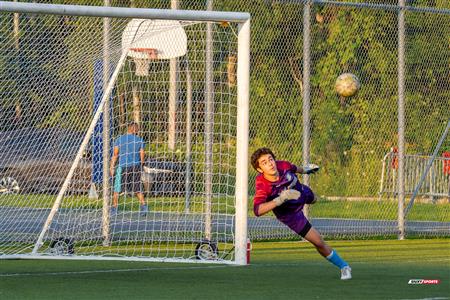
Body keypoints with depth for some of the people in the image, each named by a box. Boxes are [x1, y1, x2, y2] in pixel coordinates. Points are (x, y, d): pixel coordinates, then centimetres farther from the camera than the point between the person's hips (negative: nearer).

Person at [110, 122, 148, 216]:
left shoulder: (119, 139, 1)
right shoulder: (139, 140, 4)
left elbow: (115, 154, -2)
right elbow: (142, 155, 5)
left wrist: (112, 167, 1)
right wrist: (141, 166, 18)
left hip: (123, 166, -2)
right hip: (136, 166, 2)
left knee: (117, 188, 4)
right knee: (138, 189, 13)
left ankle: (114, 208, 1)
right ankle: (143, 205, 3)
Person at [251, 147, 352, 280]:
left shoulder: (282, 165, -30)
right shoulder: (262, 185, -43)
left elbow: (293, 168, -5)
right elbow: (257, 210, -54)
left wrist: (304, 169, 17)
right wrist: (281, 199, -60)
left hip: (302, 191, 5)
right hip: (290, 214, -5)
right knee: (319, 242, -4)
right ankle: (343, 266, 20)